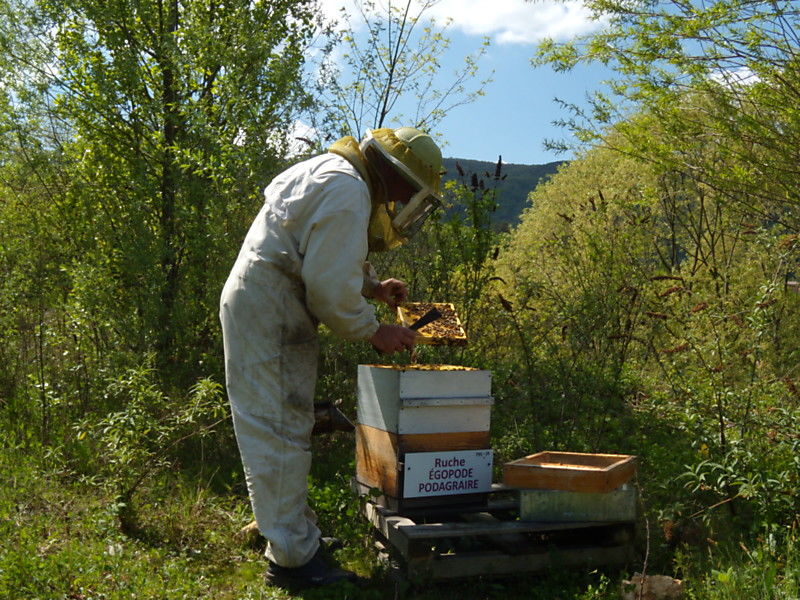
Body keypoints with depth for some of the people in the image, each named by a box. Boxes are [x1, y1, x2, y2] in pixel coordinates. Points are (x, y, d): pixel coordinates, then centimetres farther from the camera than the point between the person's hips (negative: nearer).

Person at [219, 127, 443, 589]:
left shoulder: (332, 173, 16)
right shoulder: (348, 191, -17)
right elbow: (330, 285, -22)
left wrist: (373, 286, 15)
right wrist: (373, 330, -9)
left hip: (263, 307, 11)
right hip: (268, 312, -11)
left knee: (288, 426, 17)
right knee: (282, 431, -7)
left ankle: (292, 527, 29)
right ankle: (293, 557, 1)